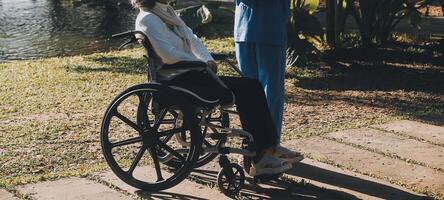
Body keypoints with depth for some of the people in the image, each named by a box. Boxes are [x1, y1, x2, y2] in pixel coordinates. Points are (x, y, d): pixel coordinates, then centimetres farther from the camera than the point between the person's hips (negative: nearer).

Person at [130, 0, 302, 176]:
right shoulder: (147, 19, -10)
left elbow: (191, 38, 19)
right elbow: (168, 54, -22)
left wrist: (208, 59, 1)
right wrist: (202, 63, -12)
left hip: (189, 74, 9)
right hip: (177, 80, -9)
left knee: (251, 87, -5)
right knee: (244, 91, -17)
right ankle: (259, 158, -10)